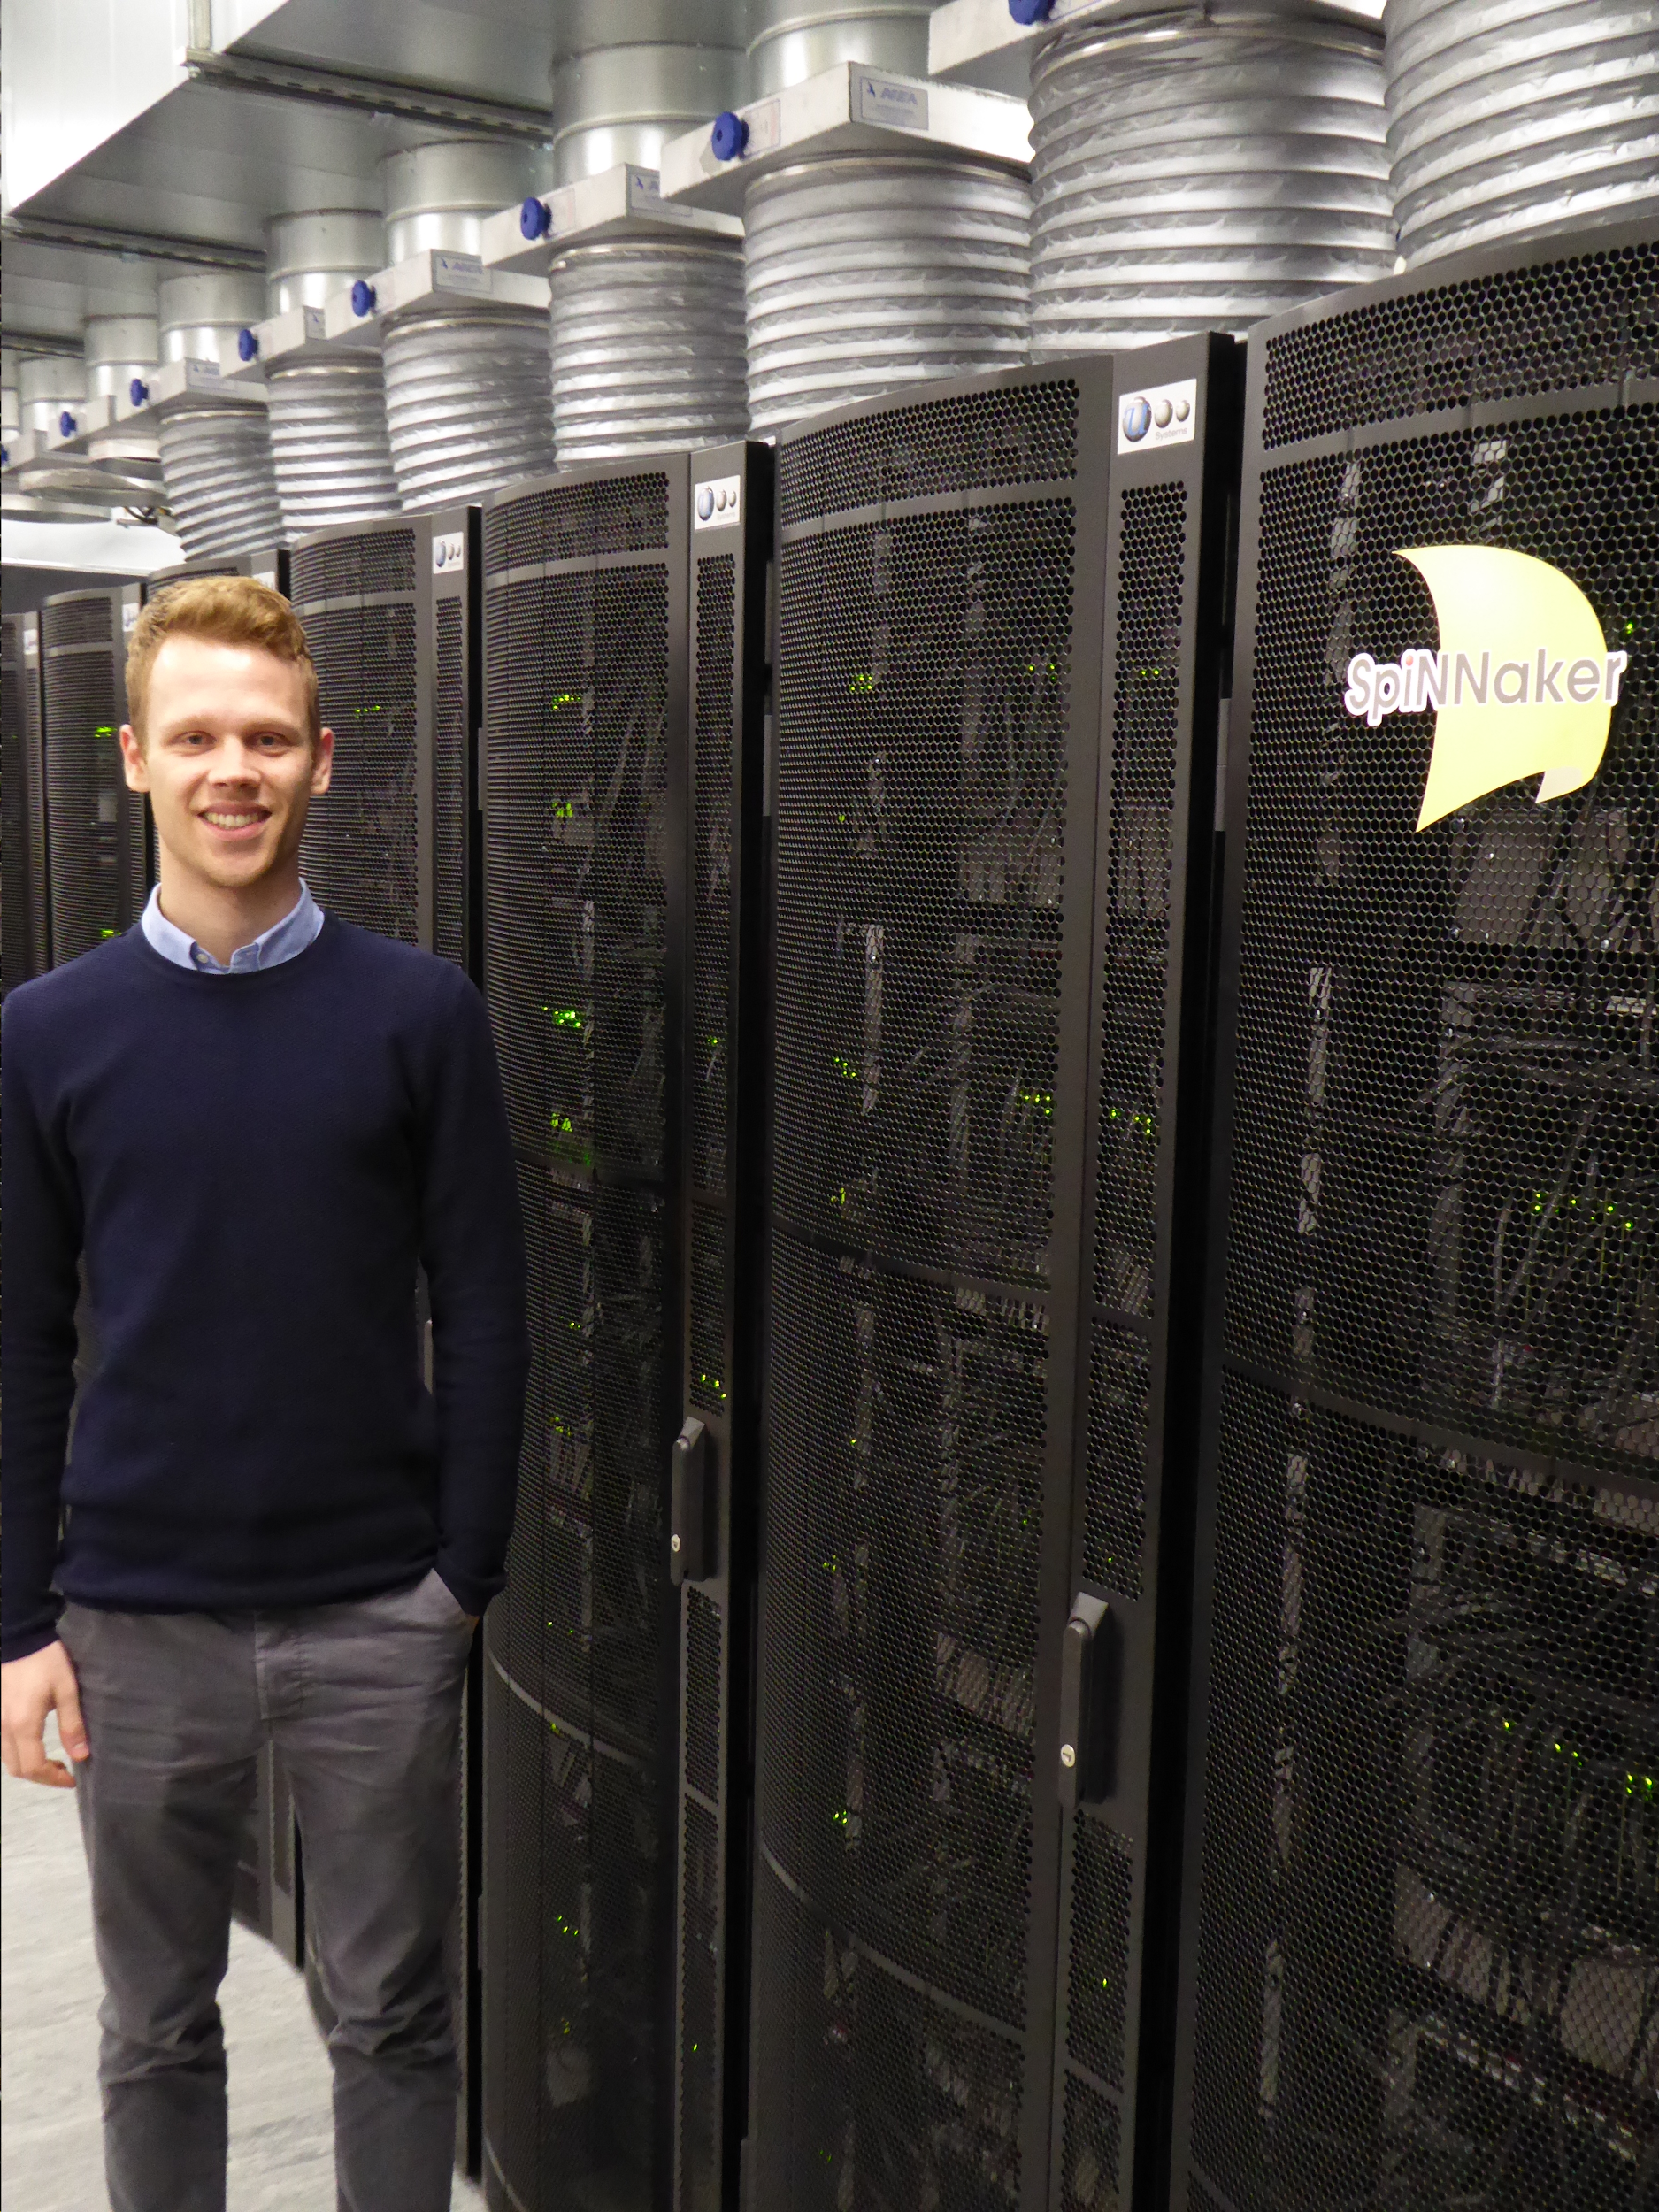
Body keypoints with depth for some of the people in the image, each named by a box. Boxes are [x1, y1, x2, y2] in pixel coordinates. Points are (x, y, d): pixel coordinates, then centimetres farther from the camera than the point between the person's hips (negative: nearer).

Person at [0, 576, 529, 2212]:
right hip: (140, 1620, 1)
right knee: (155, 2027, 17)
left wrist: (466, 1577, -4)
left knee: (391, 2015, 14)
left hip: (379, 1613, -1)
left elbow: (482, 1315, -2)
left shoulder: (420, 1013, -4)